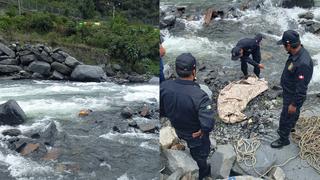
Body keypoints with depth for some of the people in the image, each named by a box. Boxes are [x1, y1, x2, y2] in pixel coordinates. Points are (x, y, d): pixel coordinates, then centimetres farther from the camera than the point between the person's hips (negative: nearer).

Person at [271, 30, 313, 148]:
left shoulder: (302, 63, -39)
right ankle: (290, 127, 56)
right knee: (293, 113, 31)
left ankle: (284, 139, 32)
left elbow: (302, 88, -31)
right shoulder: (297, 52, -9)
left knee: (285, 117, 11)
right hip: (289, 91, 9)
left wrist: (294, 104, -21)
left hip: (293, 96, -8)